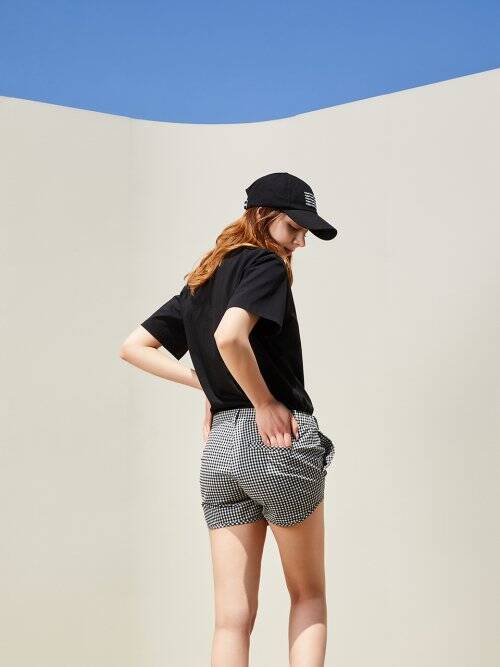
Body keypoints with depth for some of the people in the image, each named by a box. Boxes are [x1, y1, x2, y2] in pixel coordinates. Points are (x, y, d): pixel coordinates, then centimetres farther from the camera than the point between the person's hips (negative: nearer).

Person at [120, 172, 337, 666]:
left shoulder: (200, 282, 18)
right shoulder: (266, 264, -6)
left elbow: (132, 348, 20)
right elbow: (229, 337, -24)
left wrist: (206, 384, 13)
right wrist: (266, 403, -12)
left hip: (219, 448, 6)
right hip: (279, 440, -6)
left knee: (232, 619, 5)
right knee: (308, 596, 11)